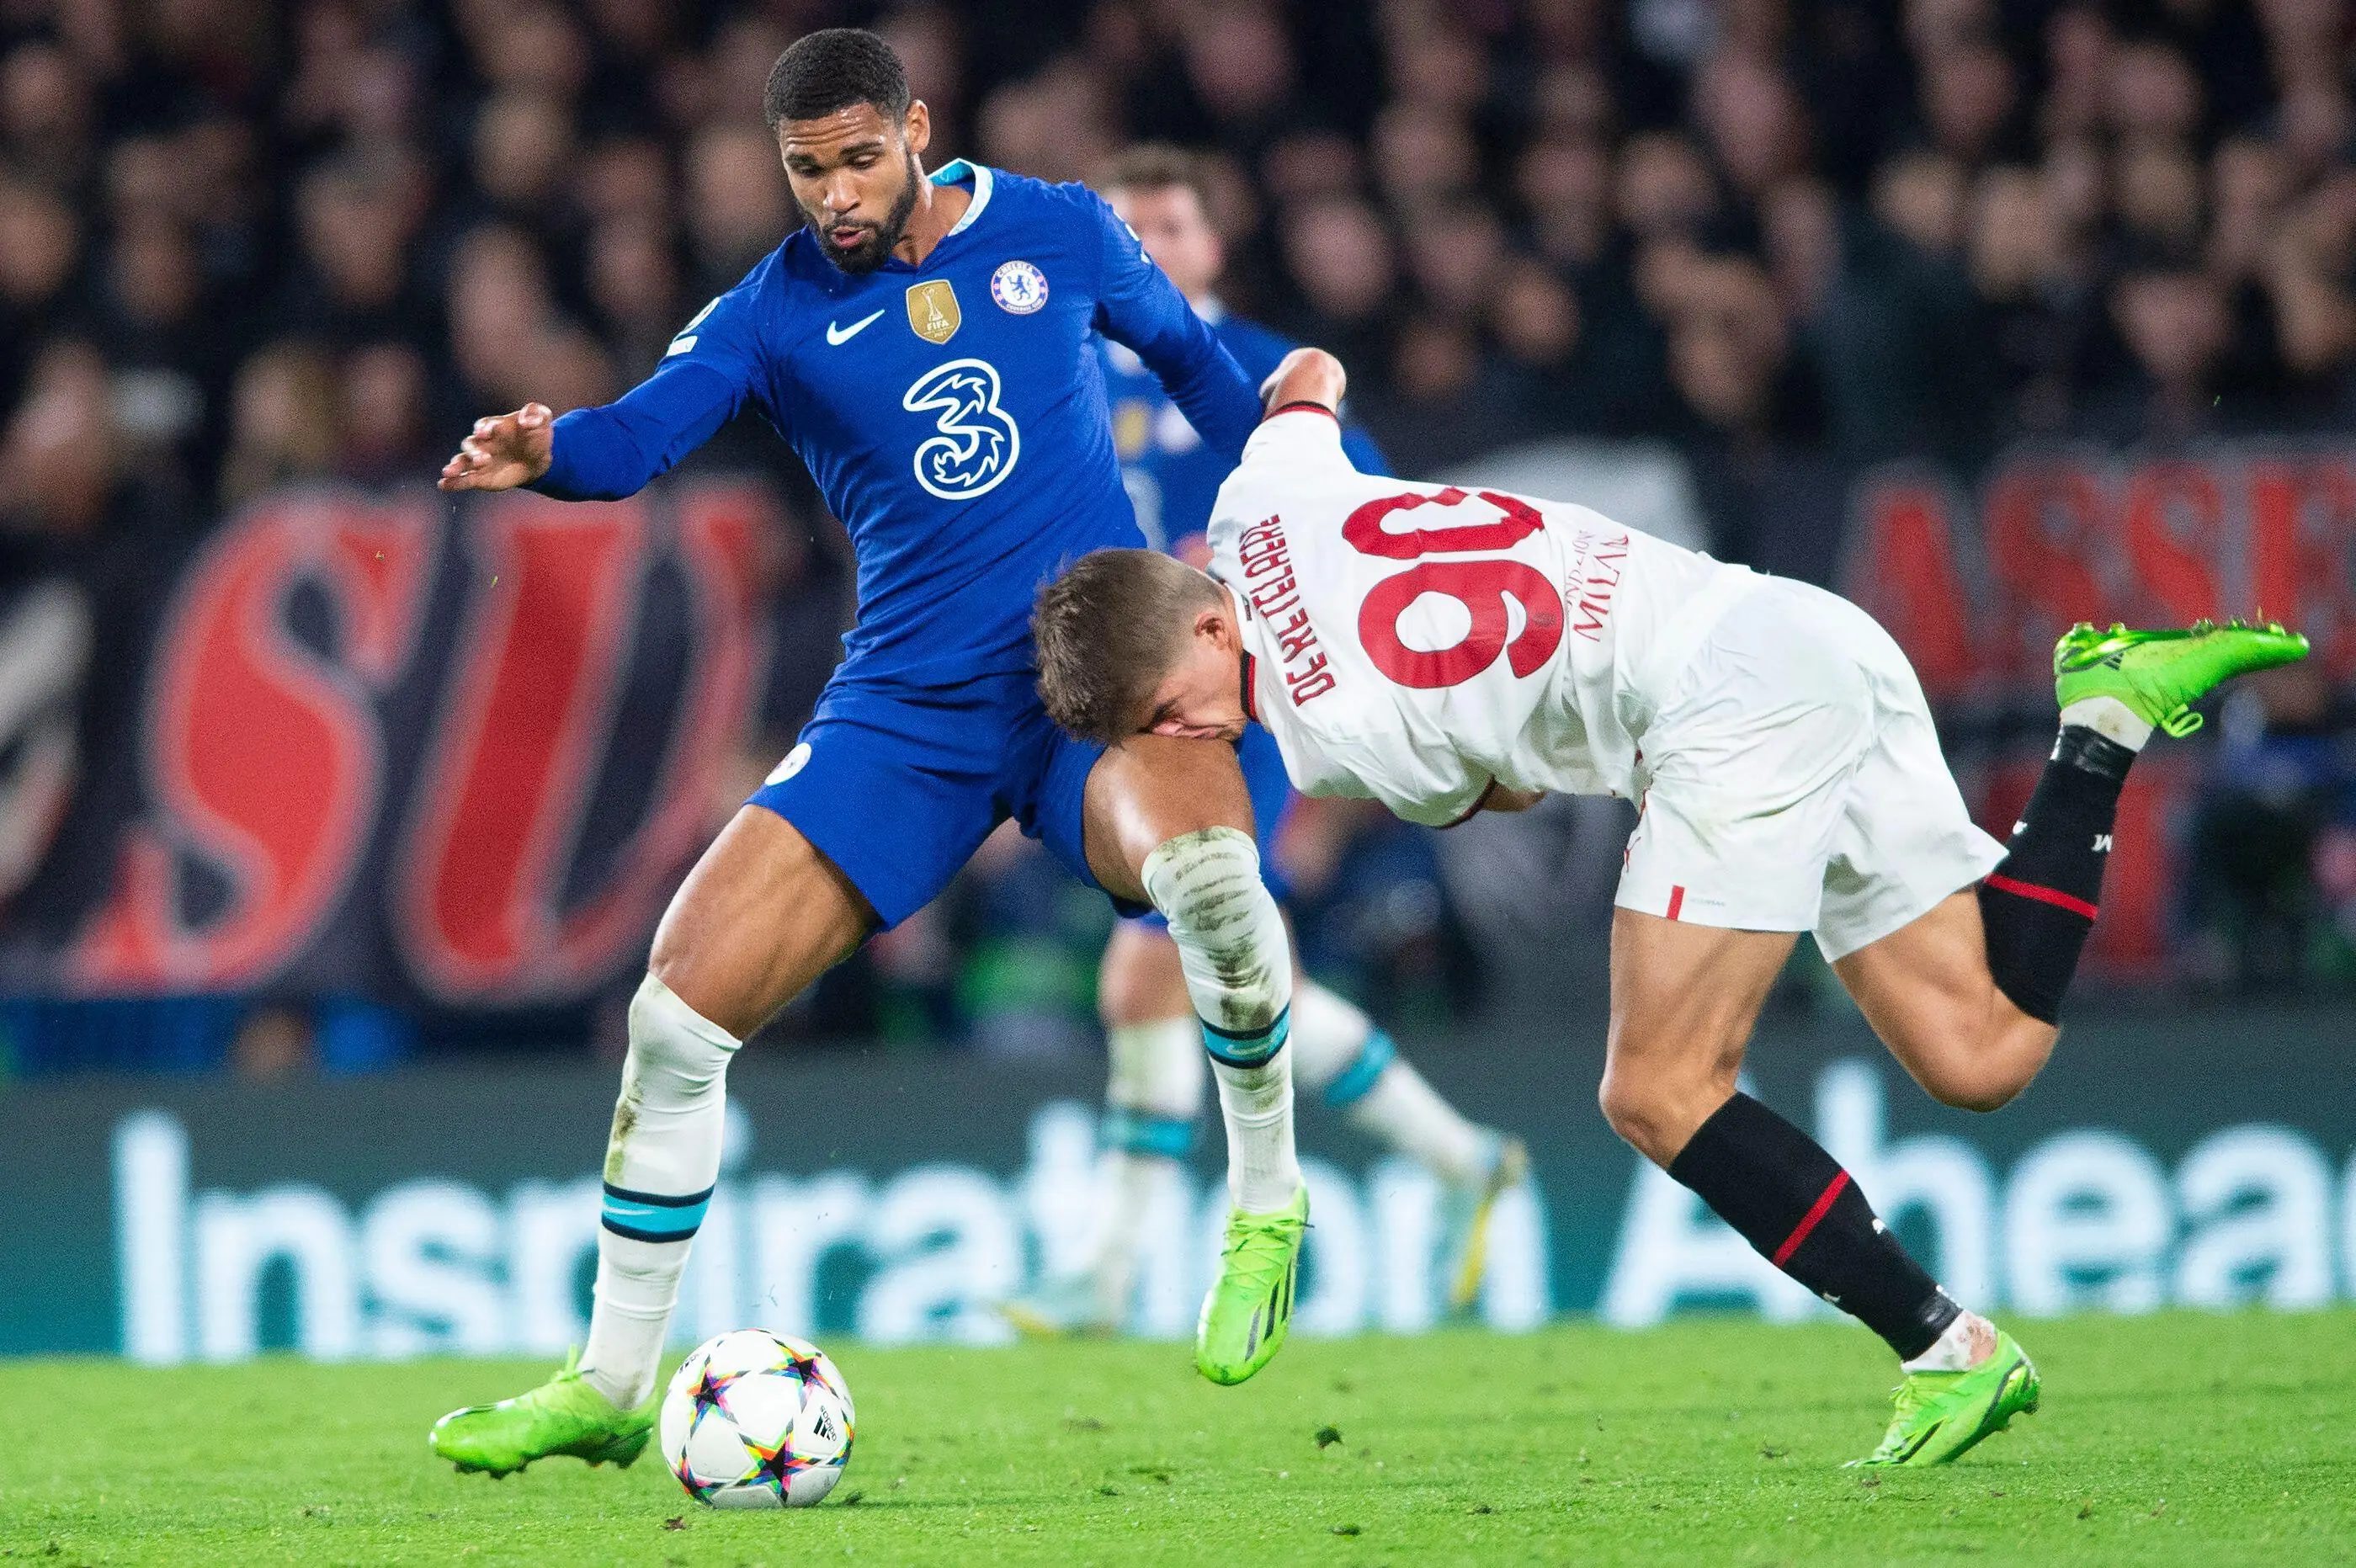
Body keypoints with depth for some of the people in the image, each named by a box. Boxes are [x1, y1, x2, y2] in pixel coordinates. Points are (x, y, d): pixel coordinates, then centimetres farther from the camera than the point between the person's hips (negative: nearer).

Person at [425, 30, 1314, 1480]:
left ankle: (1267, 1206, -9)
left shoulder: (1058, 233, 3)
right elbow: (643, 432, -17)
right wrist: (546, 451, -39)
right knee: (681, 1006, -10)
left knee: (1208, 873, -37)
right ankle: (613, 1386, 6)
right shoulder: (774, 313, 1)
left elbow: (1186, 352, 22)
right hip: (910, 712, 2)